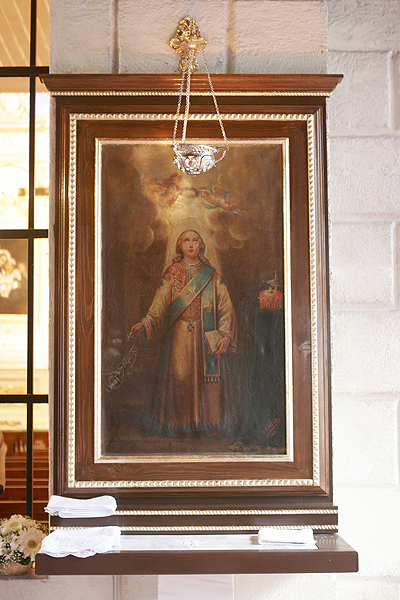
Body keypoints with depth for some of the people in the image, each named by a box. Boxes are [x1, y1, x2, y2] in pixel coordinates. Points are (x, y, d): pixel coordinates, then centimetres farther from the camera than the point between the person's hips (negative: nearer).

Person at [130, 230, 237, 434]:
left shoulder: (212, 276, 9)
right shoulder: (171, 276, 9)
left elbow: (226, 308, 5)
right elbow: (159, 307, 1)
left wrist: (224, 335, -8)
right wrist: (144, 325, -16)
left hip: (207, 338, 0)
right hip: (179, 337, 0)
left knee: (208, 377, -4)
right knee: (178, 377, -5)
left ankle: (207, 421, 7)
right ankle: (179, 422, 6)